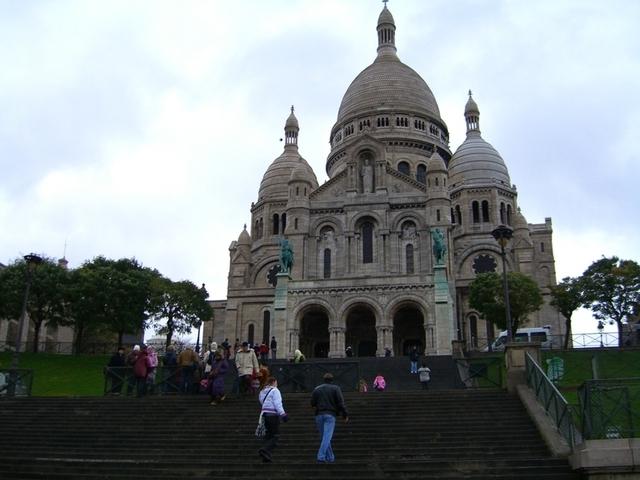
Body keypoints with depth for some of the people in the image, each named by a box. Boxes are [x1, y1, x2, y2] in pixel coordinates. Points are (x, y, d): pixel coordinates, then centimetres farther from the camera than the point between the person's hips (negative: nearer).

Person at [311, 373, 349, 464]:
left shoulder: (317, 389, 11)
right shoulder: (336, 388, 3)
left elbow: (312, 403, 9)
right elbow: (341, 403, -5)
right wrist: (345, 414, 0)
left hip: (319, 415, 3)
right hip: (330, 415, -3)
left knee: (323, 437, 13)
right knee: (327, 437, -9)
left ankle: (330, 457, 17)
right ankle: (321, 456, -20)